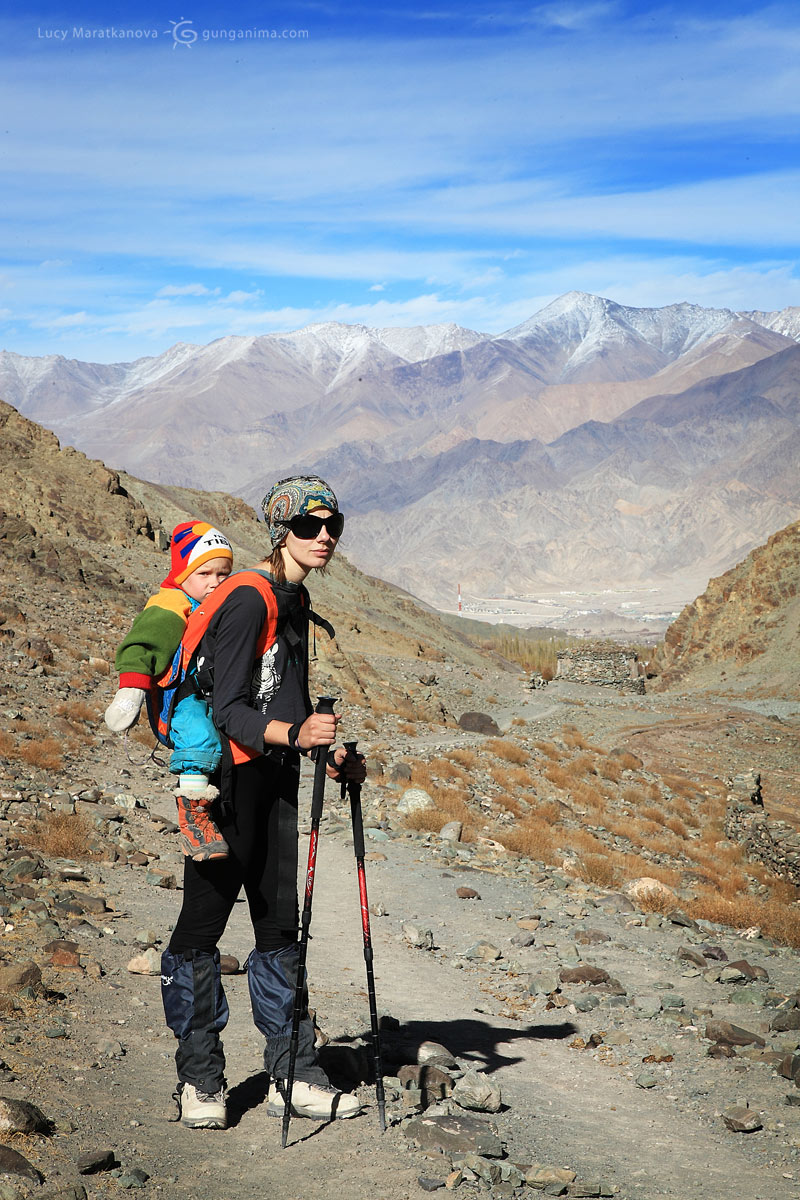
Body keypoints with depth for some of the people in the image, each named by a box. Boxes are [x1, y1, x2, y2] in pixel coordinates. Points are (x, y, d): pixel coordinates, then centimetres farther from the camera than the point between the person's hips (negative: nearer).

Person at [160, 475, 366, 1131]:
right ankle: (200, 1081, 10)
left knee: (280, 924, 11)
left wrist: (330, 752, 8)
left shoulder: (296, 602, 14)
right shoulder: (249, 599, -15)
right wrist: (294, 733, -35)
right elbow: (228, 711, -20)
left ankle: (292, 1076, 18)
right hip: (227, 774, -9)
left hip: (276, 778, 9)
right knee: (203, 924, -1)